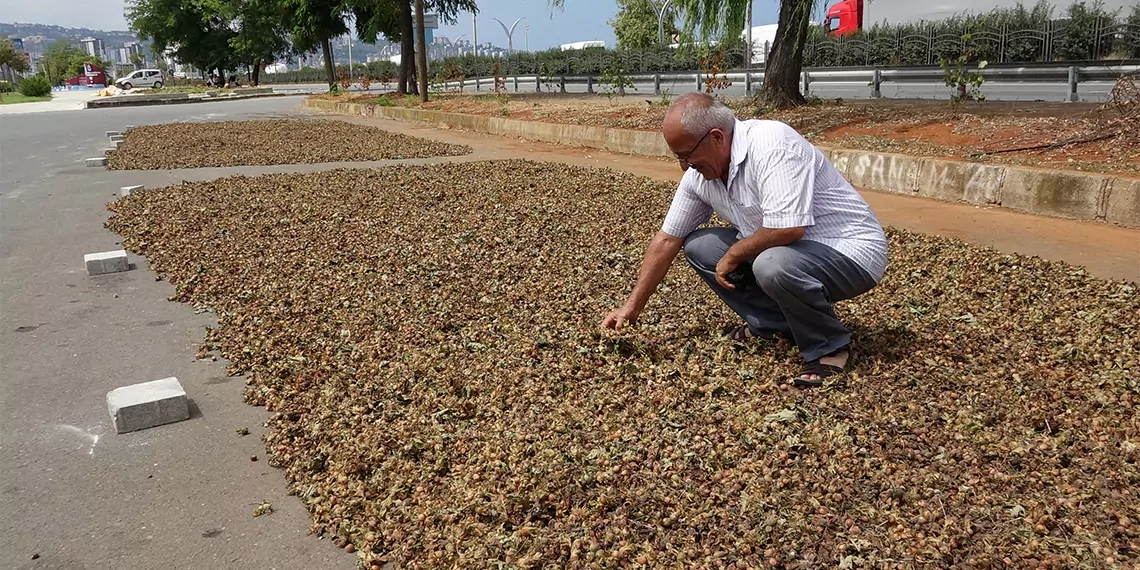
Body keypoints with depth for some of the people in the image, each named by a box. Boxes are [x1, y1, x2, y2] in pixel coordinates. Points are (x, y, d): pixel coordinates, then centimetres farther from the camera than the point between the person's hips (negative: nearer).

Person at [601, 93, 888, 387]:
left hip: (851, 252, -8)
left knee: (774, 264, -36)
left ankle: (830, 348, -10)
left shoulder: (771, 144, -27)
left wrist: (733, 255, -17)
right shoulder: (699, 172, -2)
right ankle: (774, 323, 9)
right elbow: (667, 239, 5)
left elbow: (788, 228, -35)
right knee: (699, 246, 1)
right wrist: (632, 306, 4)